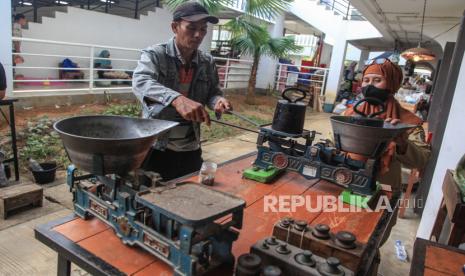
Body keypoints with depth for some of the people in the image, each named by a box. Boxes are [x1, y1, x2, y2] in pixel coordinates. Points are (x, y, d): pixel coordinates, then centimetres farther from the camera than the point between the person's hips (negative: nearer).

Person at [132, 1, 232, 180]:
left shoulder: (207, 63, 3)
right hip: (156, 148, -4)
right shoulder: (154, 55, -11)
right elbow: (141, 83, -29)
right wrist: (177, 99, -48)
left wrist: (218, 100, -16)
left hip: (191, 149, 4)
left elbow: (212, 92, 10)